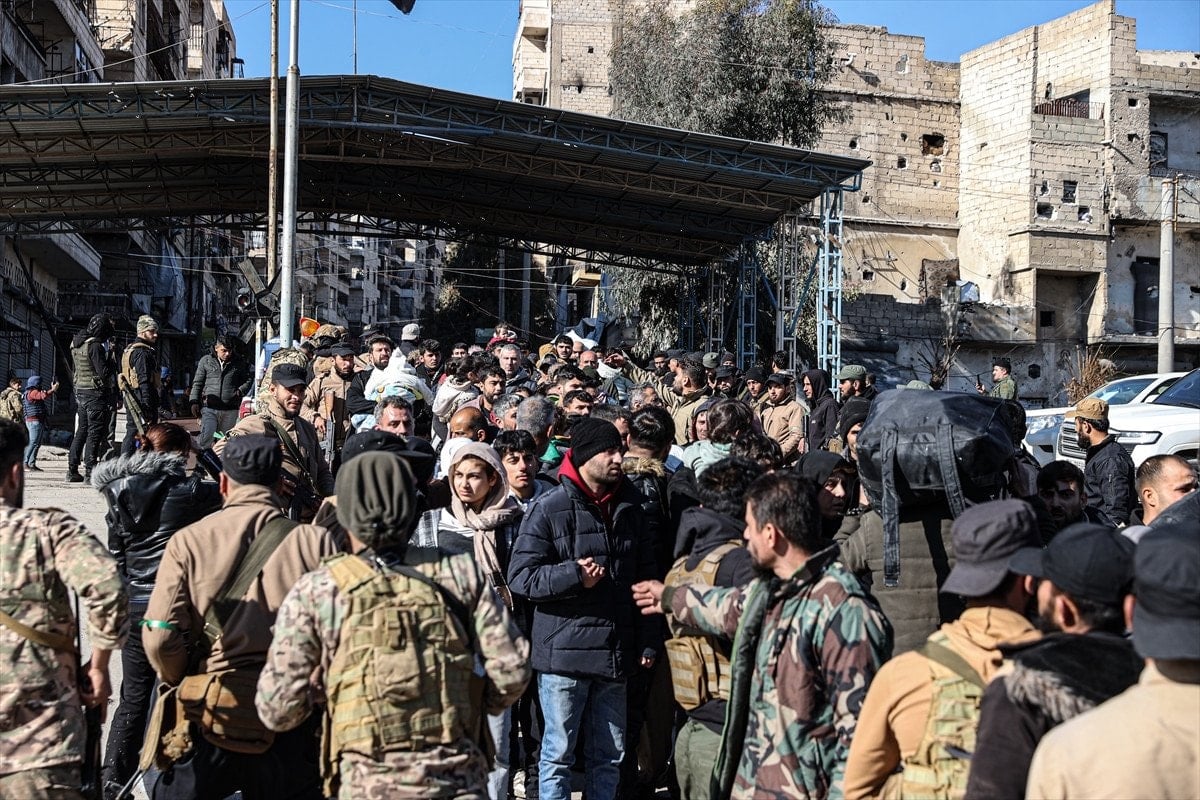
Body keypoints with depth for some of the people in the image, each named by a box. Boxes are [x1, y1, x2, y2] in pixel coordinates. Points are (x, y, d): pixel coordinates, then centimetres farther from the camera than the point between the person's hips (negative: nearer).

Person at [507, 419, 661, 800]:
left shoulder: (628, 507, 9)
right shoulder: (549, 508, -8)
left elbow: (644, 577, 14)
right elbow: (520, 576, -9)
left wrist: (648, 641, 10)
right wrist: (573, 575, -19)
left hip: (616, 652, 5)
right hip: (564, 652, -5)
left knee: (610, 754, 14)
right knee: (558, 753, 5)